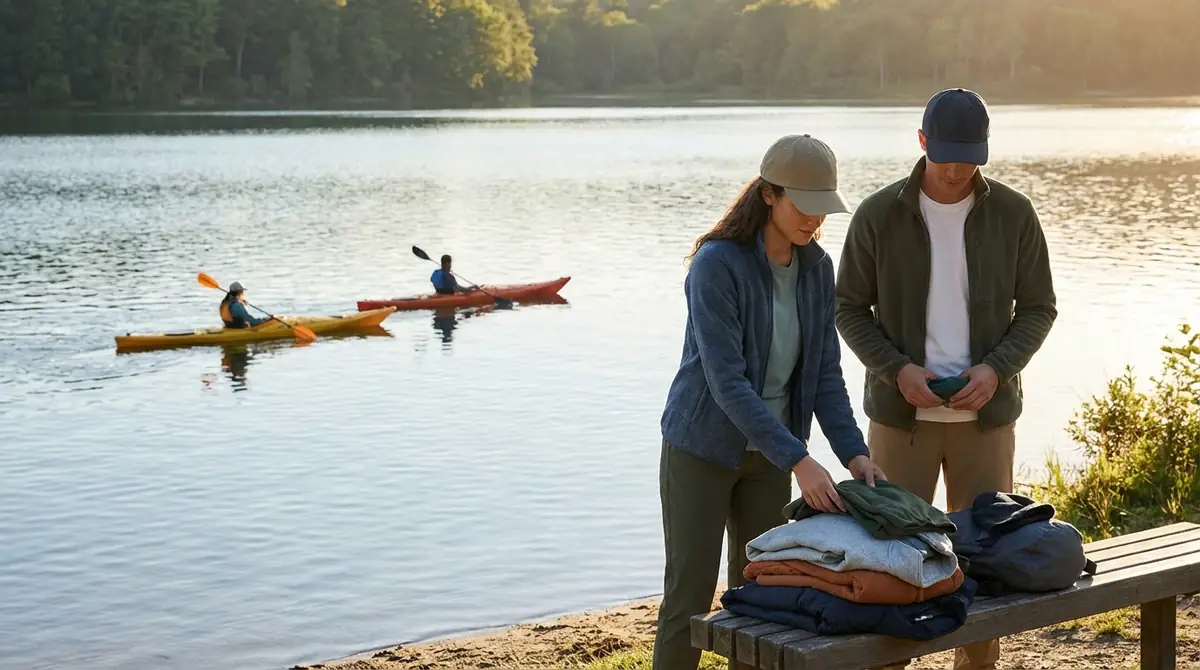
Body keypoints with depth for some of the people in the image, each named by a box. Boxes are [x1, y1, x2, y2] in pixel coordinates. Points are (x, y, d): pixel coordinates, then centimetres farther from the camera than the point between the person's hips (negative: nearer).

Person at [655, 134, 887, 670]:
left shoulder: (817, 268, -3)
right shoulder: (717, 263, -22)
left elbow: (825, 374, 0)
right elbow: (726, 380, -26)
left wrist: (854, 452, -14)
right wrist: (799, 460, -30)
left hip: (769, 453, 6)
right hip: (703, 447, -6)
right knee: (690, 596, -1)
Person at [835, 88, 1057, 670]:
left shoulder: (1013, 214, -2)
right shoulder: (878, 215, -6)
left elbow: (1038, 308, 3)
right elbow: (850, 309, 0)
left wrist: (996, 369, -14)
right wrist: (897, 371, -15)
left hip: (986, 414, 1)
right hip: (901, 414, -1)